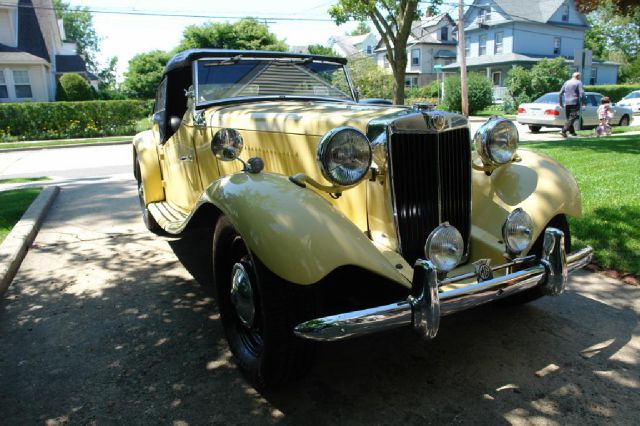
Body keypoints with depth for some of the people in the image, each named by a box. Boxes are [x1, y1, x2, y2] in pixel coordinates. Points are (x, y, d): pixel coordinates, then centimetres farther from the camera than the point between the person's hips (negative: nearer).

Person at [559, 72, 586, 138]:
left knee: (569, 118, 15)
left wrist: (561, 103, 20)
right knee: (572, 118, -10)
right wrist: (583, 103, -7)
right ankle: (563, 131, -25)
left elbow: (561, 93, 15)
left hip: (567, 103, 6)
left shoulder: (566, 82, 15)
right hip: (575, 103, -6)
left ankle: (572, 132, 21)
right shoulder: (579, 83, -1)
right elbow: (582, 93, -11)